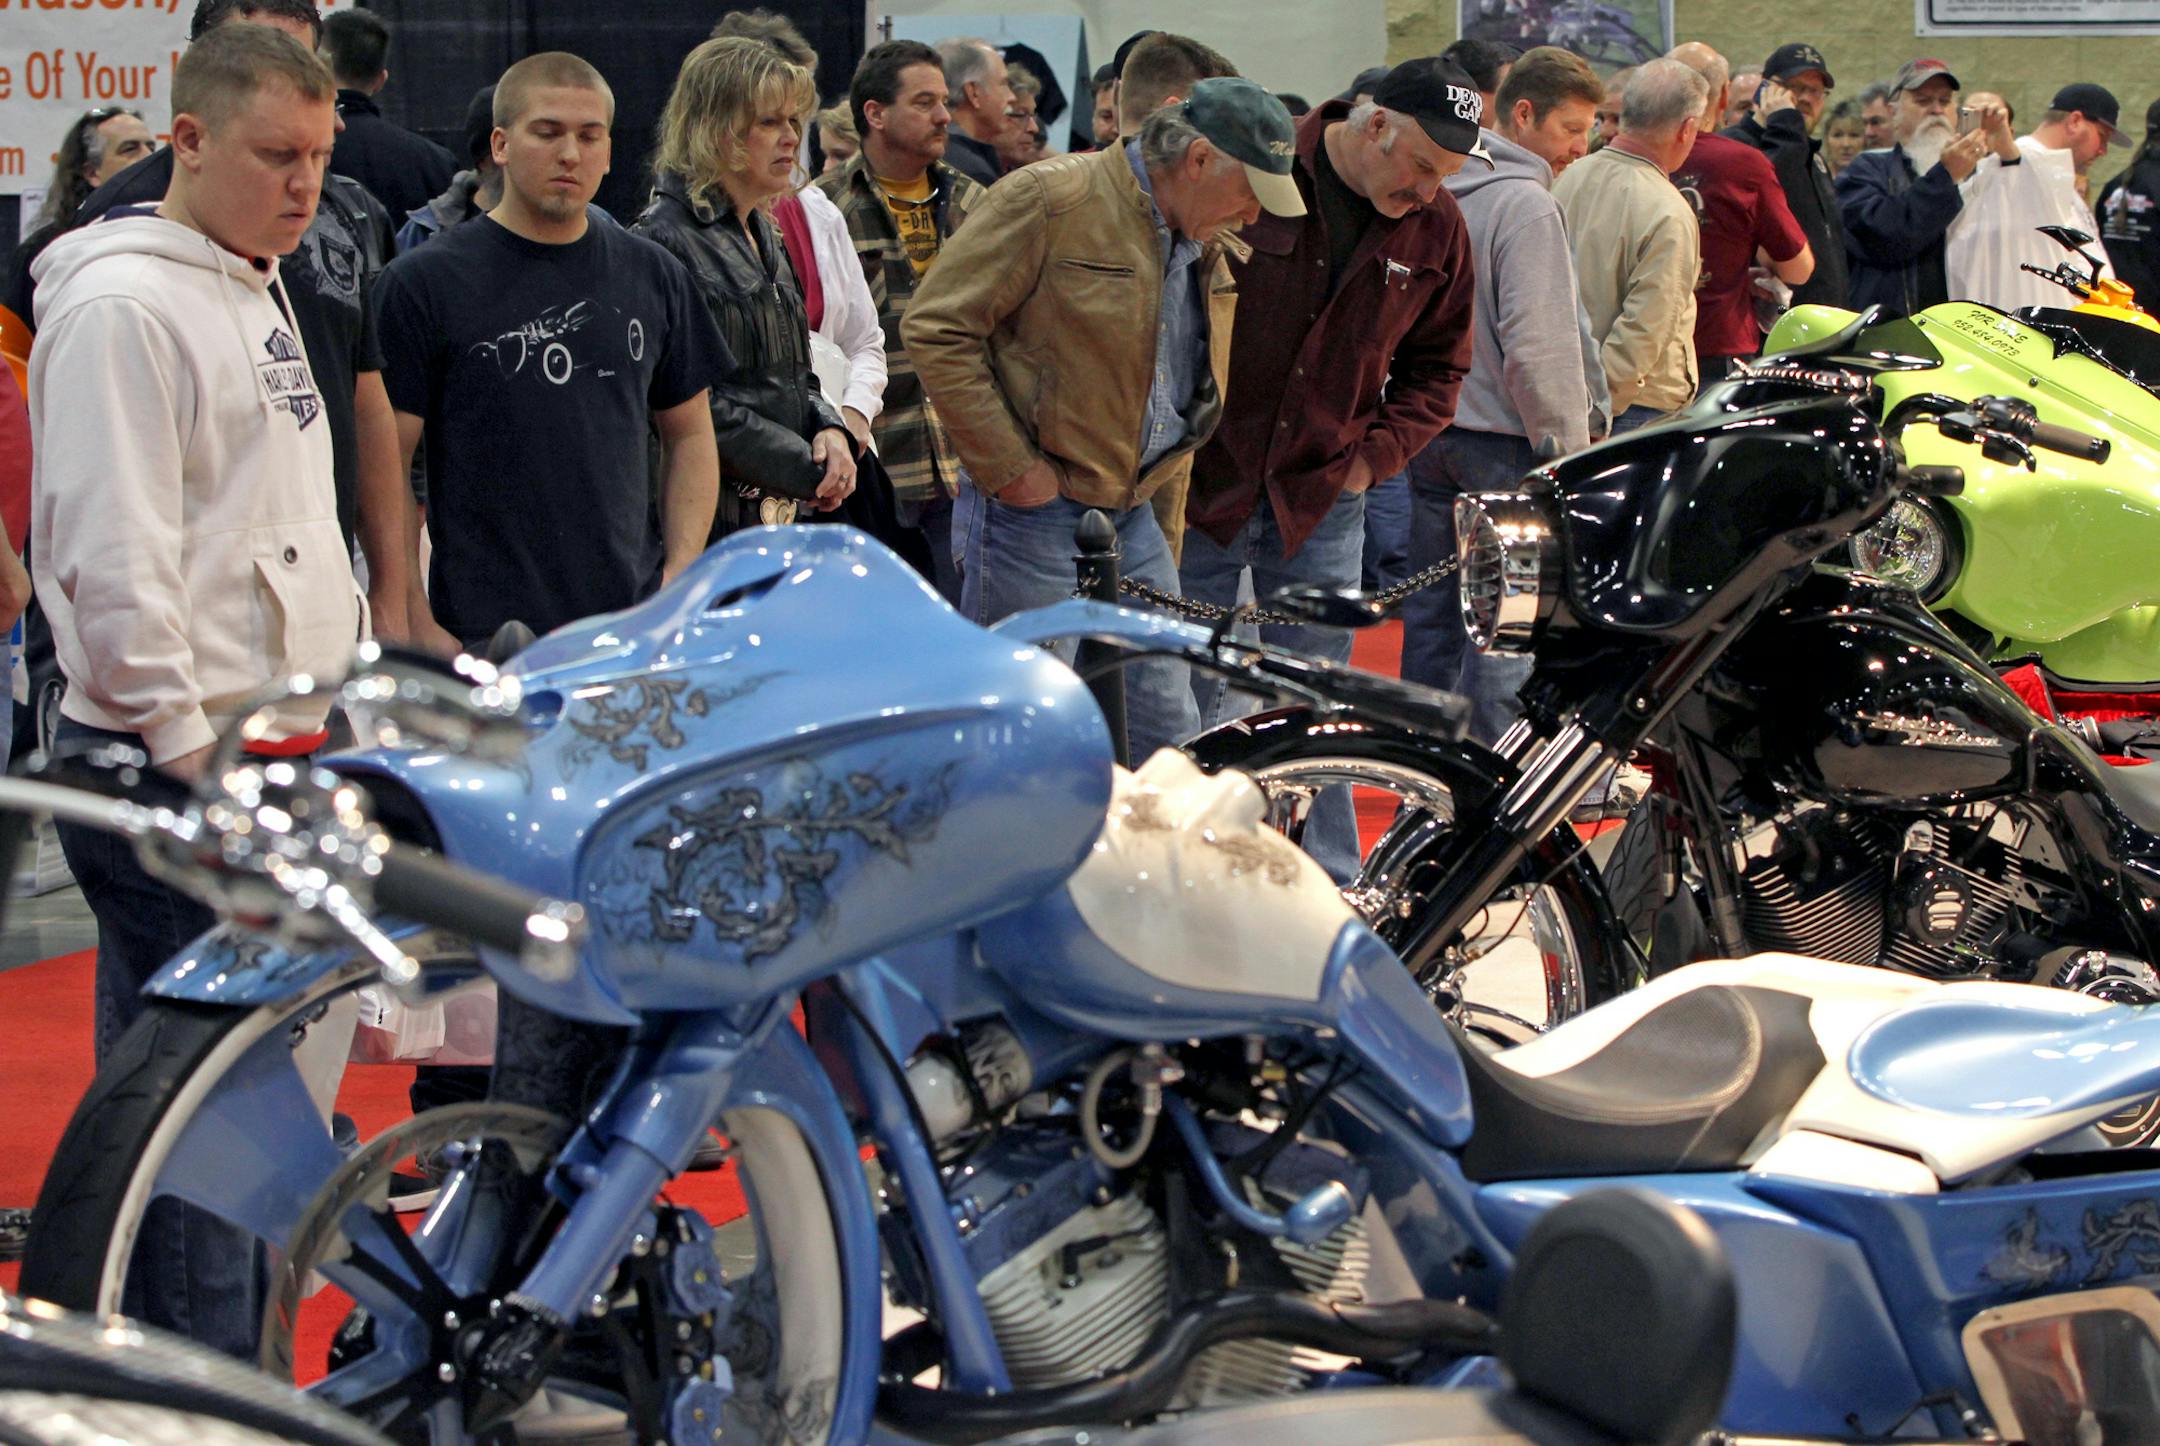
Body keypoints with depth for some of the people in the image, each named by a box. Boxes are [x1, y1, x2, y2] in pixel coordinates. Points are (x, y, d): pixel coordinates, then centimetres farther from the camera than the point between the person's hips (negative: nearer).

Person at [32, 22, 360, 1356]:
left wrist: (324, 728, 23)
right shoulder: (121, 304, -13)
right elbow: (111, 556, -19)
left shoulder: (257, 290, 18)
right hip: (177, 781, -10)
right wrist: (190, 756, -20)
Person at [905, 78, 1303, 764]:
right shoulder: (1051, 199, -13)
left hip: (1132, 516, 8)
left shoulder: (1205, 246, 11)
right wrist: (1010, 468, -17)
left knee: (1166, 735, 9)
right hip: (1034, 513, -8)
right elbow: (935, 329, -16)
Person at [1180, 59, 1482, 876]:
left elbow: (1438, 365, 14)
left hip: (1323, 501, 3)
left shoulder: (1437, 230, 1)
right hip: (1205, 483, -3)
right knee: (1188, 702, 5)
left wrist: (1376, 456, 0)